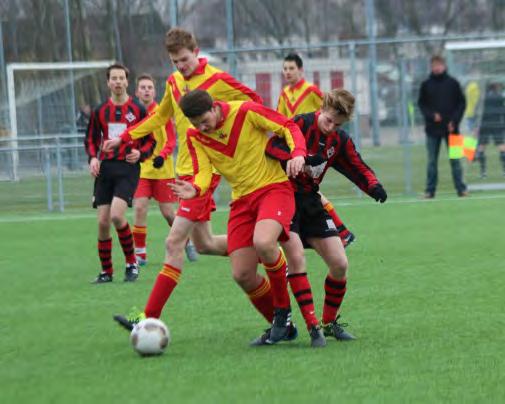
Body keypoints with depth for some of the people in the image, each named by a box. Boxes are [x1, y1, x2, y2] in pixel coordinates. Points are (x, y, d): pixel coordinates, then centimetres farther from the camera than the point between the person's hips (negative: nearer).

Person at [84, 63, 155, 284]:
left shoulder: (138, 109, 2)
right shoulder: (100, 111, 9)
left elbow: (150, 140, 7)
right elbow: (91, 139, 18)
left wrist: (140, 153, -13)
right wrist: (93, 158, -1)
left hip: (128, 167, -4)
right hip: (105, 168, 4)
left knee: (116, 215, -21)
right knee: (102, 222, -1)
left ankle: (131, 263, -3)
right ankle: (106, 271, 12)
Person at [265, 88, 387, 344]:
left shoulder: (340, 141, 4)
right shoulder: (301, 124, -15)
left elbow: (358, 168, 8)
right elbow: (272, 147, -27)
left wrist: (373, 186, -13)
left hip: (310, 201, 6)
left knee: (339, 264, 0)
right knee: (296, 257, -23)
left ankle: (330, 322, 19)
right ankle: (312, 325, -21)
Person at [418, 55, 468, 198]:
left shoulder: (452, 83, 3)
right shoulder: (426, 84, 5)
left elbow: (461, 103, 3)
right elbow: (421, 103, 6)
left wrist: (454, 120, -8)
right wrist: (431, 115, -12)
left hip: (450, 127, -1)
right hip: (432, 128, 1)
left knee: (455, 159, 0)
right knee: (432, 161, 3)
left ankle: (461, 188, 3)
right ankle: (430, 190, 6)